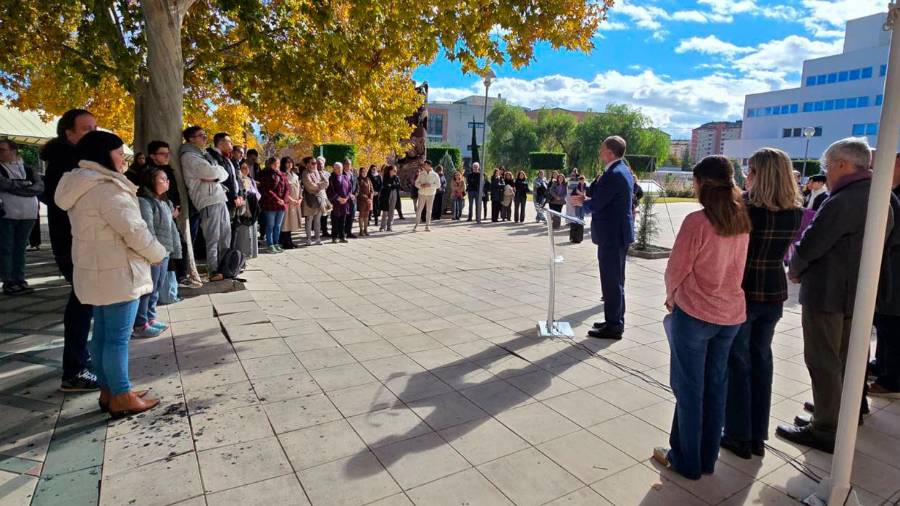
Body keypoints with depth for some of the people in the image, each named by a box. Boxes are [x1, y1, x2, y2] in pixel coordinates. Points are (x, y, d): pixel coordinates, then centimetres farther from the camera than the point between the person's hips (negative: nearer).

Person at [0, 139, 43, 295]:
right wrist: (25, 186, -6)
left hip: (28, 215, 3)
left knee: (20, 248, 9)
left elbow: (40, 187, -2)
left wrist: (13, 186, -9)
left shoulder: (29, 170, 13)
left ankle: (19, 280, 15)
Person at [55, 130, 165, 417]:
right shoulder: (106, 187, -19)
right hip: (117, 273, -10)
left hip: (97, 271, 10)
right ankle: (122, 398, 5)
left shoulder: (82, 186, 14)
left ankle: (108, 391, 24)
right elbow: (133, 229, -22)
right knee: (118, 337, -3)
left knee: (103, 333, 14)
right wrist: (157, 254, -8)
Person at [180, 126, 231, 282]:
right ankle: (213, 271, -3)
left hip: (220, 197, 8)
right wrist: (218, 171, 3)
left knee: (226, 234, 10)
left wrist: (215, 178, -5)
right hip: (208, 200, -8)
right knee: (213, 238, -8)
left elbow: (224, 174, 14)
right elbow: (211, 171, -17)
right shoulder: (189, 156, -4)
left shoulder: (205, 154, 22)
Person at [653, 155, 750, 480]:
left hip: (694, 313, -6)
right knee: (715, 388, 16)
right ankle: (707, 459, 29)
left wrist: (671, 297, 6)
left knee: (689, 391, 7)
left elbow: (676, 268, -12)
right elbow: (736, 267, 9)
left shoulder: (697, 221, -19)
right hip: (731, 313, 7)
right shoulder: (741, 221, 2)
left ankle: (687, 461, 21)